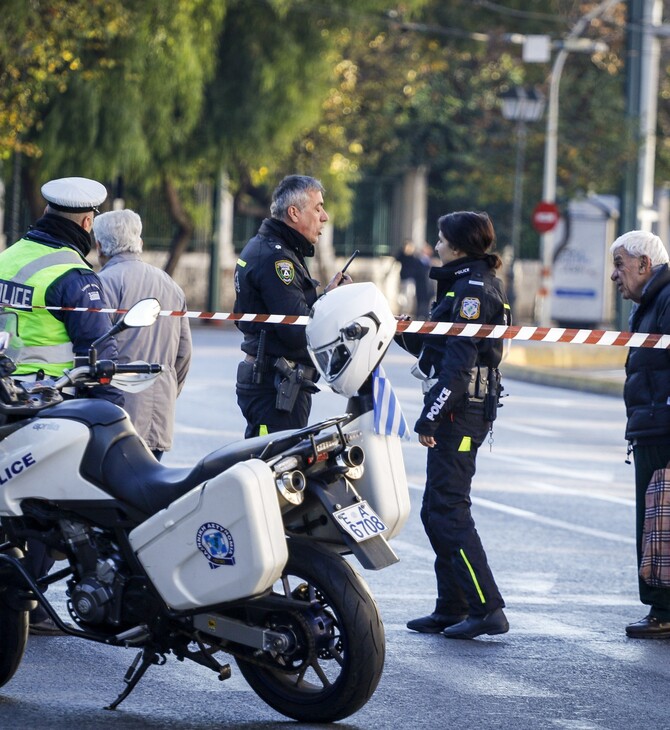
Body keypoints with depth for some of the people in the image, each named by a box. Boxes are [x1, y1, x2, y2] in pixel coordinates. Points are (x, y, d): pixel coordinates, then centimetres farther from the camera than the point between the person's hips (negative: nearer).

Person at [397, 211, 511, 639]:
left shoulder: (473, 288, -14)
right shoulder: (472, 284, 18)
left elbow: (460, 360, -21)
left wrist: (431, 416, -22)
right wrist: (404, 332, 13)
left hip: (460, 411, -11)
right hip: (464, 410, 11)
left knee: (448, 511, -11)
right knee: (436, 511, 13)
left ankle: (487, 609, -13)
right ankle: (452, 609, 16)